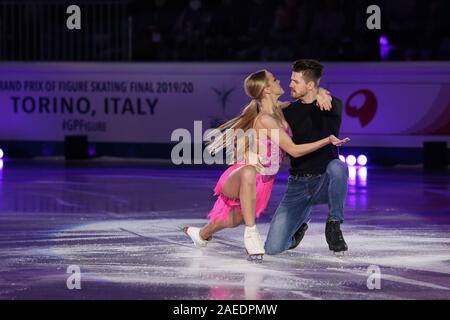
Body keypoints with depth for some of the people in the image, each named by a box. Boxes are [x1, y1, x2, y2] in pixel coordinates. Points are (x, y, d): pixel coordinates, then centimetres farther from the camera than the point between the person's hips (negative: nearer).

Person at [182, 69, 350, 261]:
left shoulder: (279, 111, 0)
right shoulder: (265, 119, -24)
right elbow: (294, 150, -24)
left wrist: (319, 93, -3)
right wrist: (328, 140, -26)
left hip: (261, 183, 9)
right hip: (240, 176, -9)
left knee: (235, 220, 29)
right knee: (249, 173, -45)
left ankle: (202, 235, 60)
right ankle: (251, 232, -41)